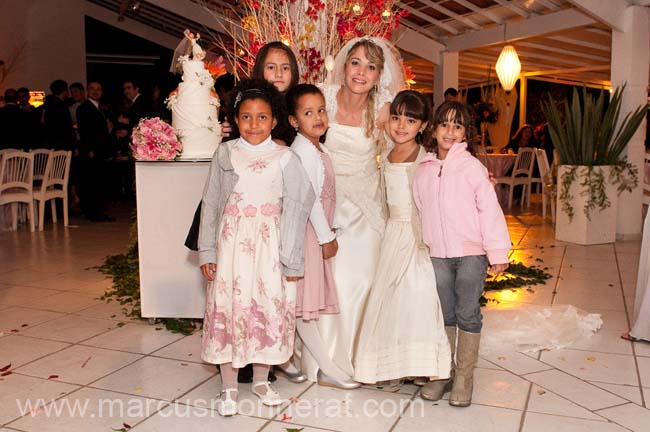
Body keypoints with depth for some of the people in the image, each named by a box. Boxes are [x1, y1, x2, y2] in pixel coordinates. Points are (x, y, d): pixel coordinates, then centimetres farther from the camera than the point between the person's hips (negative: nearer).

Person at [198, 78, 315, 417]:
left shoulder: (284, 158, -2)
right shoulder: (225, 153, 3)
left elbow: (296, 208, -4)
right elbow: (210, 204, 5)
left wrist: (291, 260, -7)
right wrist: (207, 251, 2)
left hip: (268, 246, 0)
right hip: (231, 244, 1)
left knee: (268, 309, 6)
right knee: (227, 308, 3)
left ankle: (261, 379, 27)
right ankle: (229, 386, 19)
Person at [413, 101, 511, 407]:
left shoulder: (472, 167, -7)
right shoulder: (423, 170, 6)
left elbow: (490, 210, -8)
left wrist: (497, 252, -9)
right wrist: (426, 244, 14)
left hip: (471, 252, -4)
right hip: (438, 253, 4)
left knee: (467, 314, 2)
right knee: (445, 314, 12)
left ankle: (464, 378, 15)